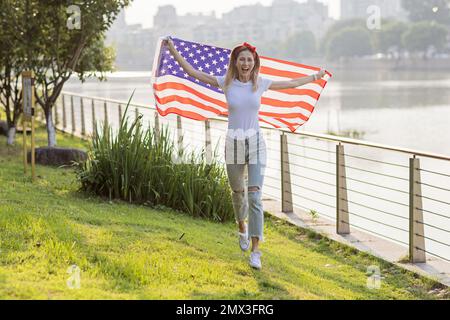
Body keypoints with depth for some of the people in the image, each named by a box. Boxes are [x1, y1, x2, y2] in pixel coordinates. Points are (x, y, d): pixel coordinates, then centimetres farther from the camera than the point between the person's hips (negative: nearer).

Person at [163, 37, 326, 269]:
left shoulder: (261, 83, 0)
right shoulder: (226, 83, -3)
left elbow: (291, 84, 15)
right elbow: (193, 73, 0)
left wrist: (316, 77, 23)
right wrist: (173, 51, -3)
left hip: (255, 143, -1)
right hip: (233, 143, 1)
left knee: (255, 196, -11)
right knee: (238, 192, 17)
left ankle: (255, 250, -10)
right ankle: (242, 228, 48)